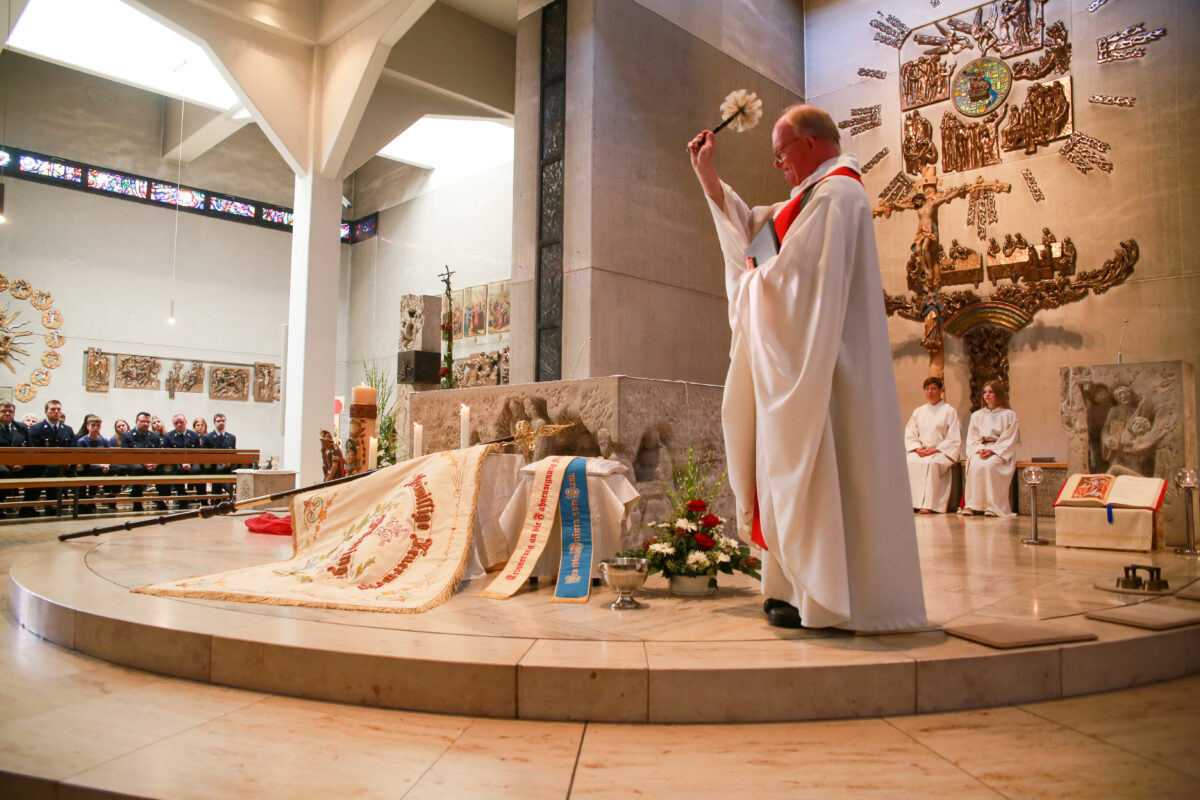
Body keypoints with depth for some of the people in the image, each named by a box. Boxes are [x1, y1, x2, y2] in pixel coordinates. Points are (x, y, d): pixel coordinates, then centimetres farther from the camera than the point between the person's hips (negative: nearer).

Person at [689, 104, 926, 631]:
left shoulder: (834, 194, -11)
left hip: (819, 364, -10)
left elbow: (791, 271, -19)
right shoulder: (819, 194, 22)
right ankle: (811, 586, 18)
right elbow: (747, 225, 25)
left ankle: (826, 599, 0)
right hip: (809, 358, 10)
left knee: (815, 465, -8)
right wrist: (705, 171, 24)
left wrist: (750, 282, 1)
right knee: (807, 466, 11)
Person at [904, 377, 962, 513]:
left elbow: (954, 439, -2)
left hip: (941, 452, -4)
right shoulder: (918, 411, 19)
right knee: (908, 462, -28)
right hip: (920, 452, 4)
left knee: (931, 463, -37)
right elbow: (909, 434, 14)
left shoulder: (949, 411, 5)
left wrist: (935, 450, -13)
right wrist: (917, 448, -6)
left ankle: (928, 505, -36)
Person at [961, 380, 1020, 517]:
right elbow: (972, 439, 12)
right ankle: (972, 505, -32)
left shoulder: (1009, 415, 8)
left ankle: (993, 507, -31)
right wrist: (979, 450, -9)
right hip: (980, 450, 3)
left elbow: (1009, 440, -2)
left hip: (1001, 453, -3)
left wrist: (992, 451, -16)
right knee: (975, 464, -32)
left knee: (989, 465, -36)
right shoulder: (976, 415, 20)